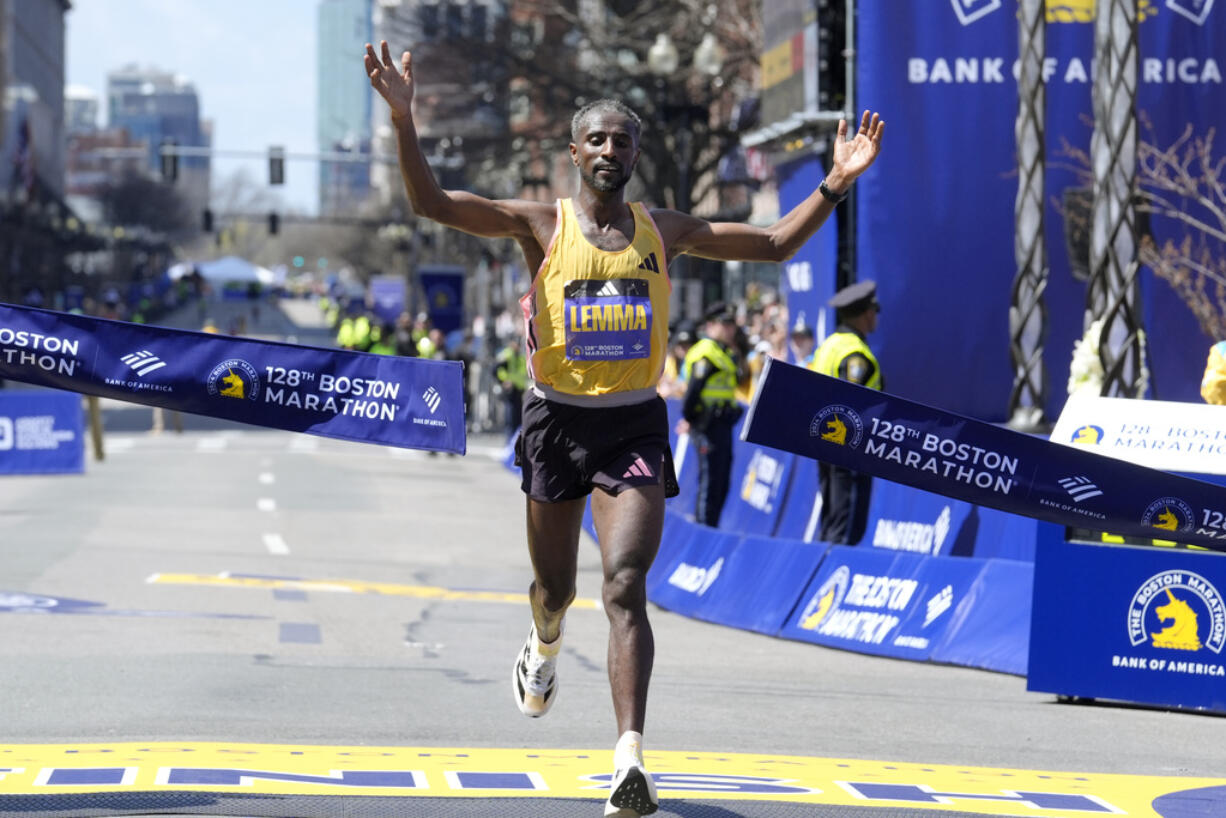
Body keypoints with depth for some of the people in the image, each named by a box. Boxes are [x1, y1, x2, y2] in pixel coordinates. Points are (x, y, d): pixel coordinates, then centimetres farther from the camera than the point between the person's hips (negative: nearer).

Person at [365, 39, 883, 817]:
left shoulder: (663, 230, 5)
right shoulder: (541, 224, -2)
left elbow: (775, 244, 12)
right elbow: (431, 201, -13)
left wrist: (835, 183, 0)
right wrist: (405, 120, -27)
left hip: (635, 426, 0)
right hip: (559, 421, 0)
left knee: (626, 589, -16)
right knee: (557, 586, 16)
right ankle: (545, 645, 56)